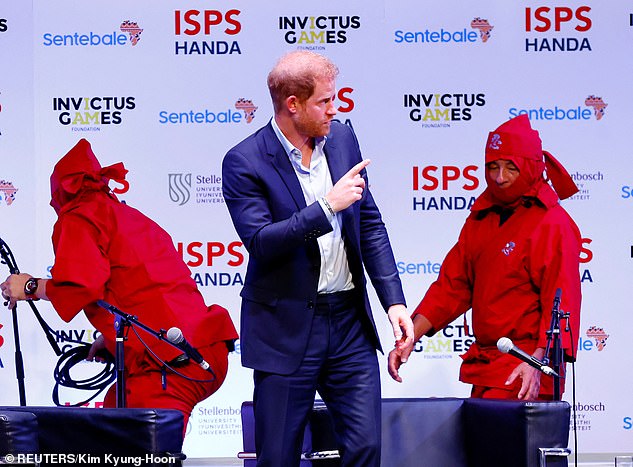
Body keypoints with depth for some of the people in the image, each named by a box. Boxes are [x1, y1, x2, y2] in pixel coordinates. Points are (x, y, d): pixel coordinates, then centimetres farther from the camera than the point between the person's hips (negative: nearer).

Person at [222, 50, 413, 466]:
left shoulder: (342, 139, 6)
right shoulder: (244, 162, -11)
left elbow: (370, 224, 10)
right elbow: (260, 242, -21)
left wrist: (394, 300, 3)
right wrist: (327, 207, -25)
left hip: (349, 321, 4)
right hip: (286, 329, -4)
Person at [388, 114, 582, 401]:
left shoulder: (552, 224, -8)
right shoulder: (480, 218, 14)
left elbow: (562, 303, -16)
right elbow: (451, 285, 14)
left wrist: (537, 363, -28)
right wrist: (409, 339, 4)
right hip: (483, 365, 7)